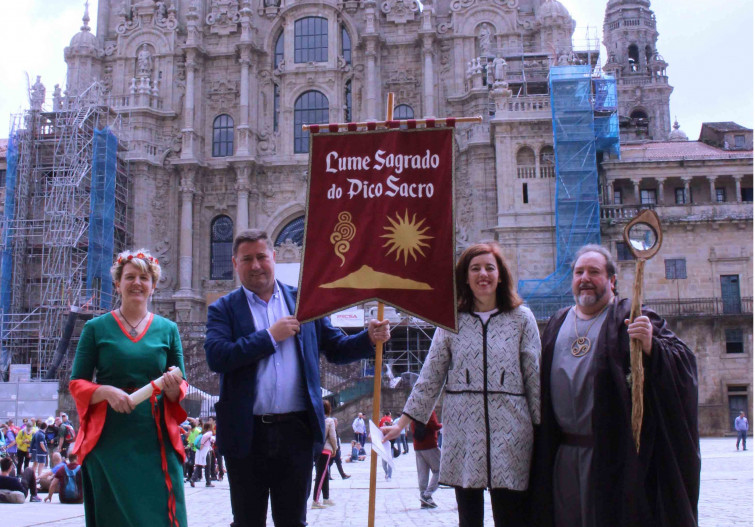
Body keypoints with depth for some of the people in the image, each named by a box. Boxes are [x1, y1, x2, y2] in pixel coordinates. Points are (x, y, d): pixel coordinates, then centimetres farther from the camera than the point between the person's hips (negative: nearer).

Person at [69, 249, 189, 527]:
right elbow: (77, 383, 4)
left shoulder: (167, 329, 10)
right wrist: (107, 391, -15)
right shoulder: (96, 328, 5)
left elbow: (181, 387, 12)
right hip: (109, 438, -1)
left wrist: (173, 389, -11)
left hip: (156, 439, 1)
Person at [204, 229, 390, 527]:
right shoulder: (224, 309, 3)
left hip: (296, 431, 1)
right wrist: (270, 336, -13)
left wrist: (369, 338, -9)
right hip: (247, 434, -1)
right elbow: (215, 357, -13)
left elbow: (336, 349, 10)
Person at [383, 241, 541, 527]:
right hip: (463, 432, 1)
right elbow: (430, 378, 8)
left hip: (510, 434, -1)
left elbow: (534, 377, 3)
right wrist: (401, 423, 4)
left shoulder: (521, 318, 4)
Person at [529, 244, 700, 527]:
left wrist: (650, 347, -30)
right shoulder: (557, 323, 15)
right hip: (563, 453, 5)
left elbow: (683, 361, -9)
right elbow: (542, 382, 17)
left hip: (614, 452, -5)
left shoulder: (631, 318, 0)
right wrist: (543, 448, 10)